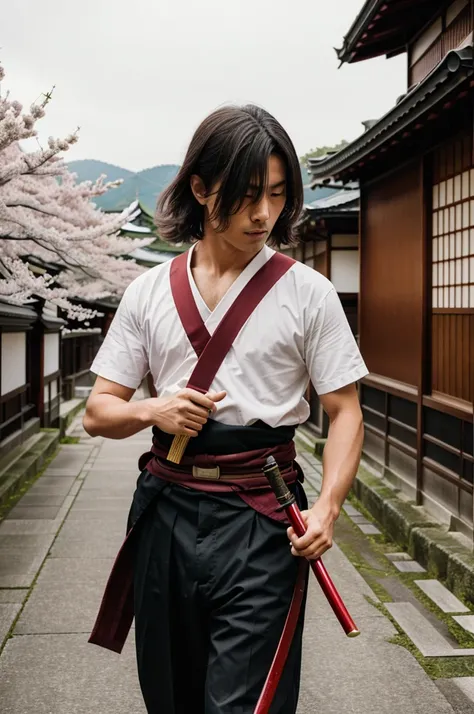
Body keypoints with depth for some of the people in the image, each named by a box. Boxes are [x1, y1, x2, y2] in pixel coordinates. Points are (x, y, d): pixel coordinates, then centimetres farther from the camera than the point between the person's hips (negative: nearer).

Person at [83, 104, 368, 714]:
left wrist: (327, 505, -17)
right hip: (166, 511, 3)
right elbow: (98, 412, 8)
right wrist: (152, 411, -14)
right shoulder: (149, 292, 5)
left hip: (260, 520, -3)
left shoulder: (307, 291, -2)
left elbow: (344, 412, -1)